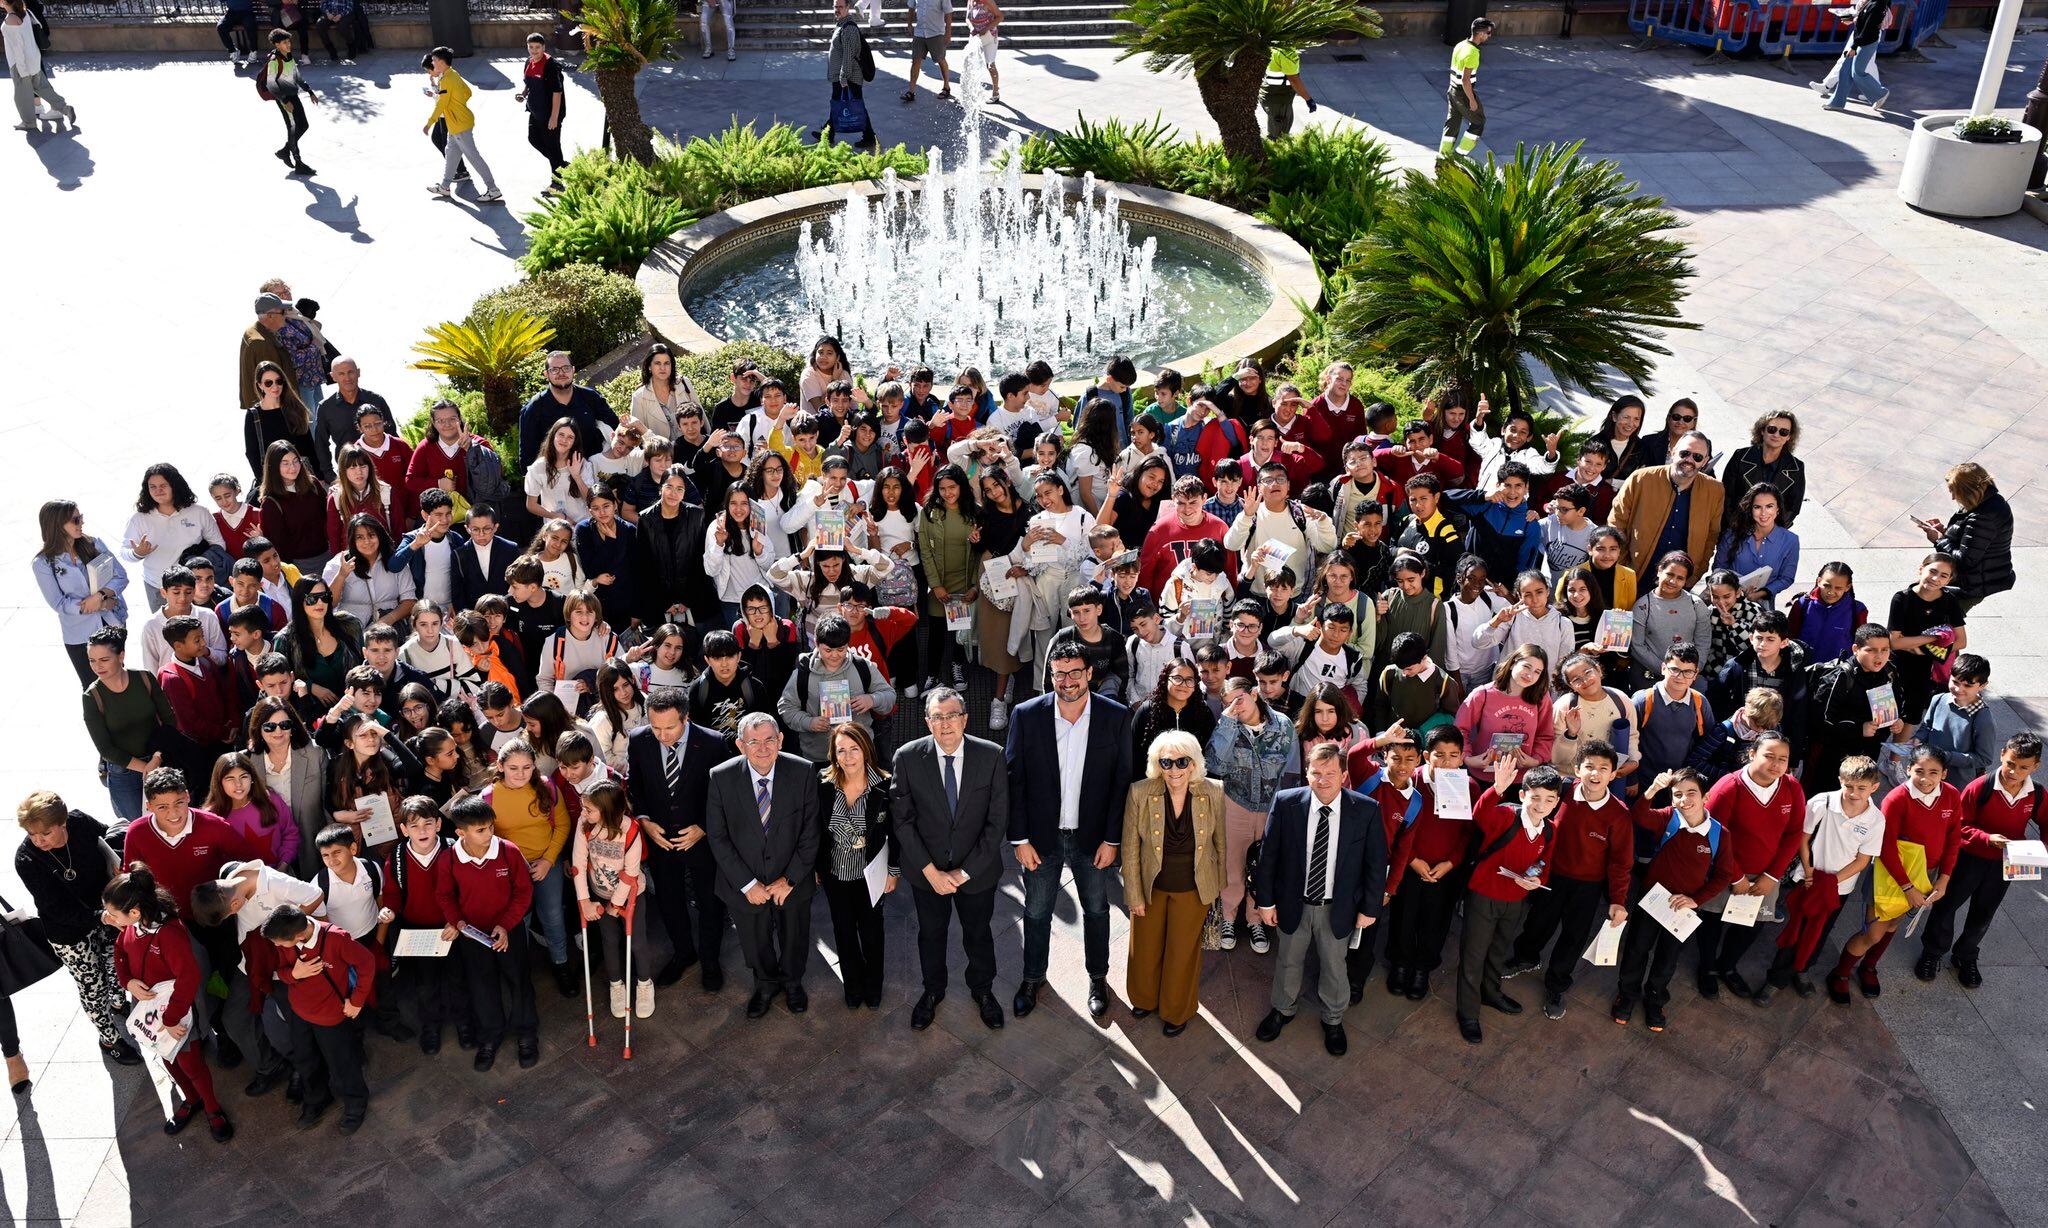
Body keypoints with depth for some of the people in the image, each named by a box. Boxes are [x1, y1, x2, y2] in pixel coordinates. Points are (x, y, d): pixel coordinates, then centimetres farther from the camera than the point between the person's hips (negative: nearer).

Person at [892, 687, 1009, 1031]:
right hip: (926, 870, 0)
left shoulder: (991, 756, -16)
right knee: (931, 933, 21)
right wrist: (930, 870, -15)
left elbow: (997, 821, -13)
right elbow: (903, 820, -11)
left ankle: (982, 989, 47)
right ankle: (933, 990, 47)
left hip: (976, 870, 0)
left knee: (978, 933, 21)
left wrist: (965, 871, -14)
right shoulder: (908, 758, -16)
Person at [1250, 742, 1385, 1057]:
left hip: (1338, 908, 0)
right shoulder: (1285, 802, -17)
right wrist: (1265, 900, -5)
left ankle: (1333, 1019, 46)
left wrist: (1370, 908, -4)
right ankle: (1284, 1009, 49)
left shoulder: (1366, 810, -17)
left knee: (1334, 967, 20)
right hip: (1293, 904, 1)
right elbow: (1268, 853, -8)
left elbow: (1376, 862, -7)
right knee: (1288, 961, 22)